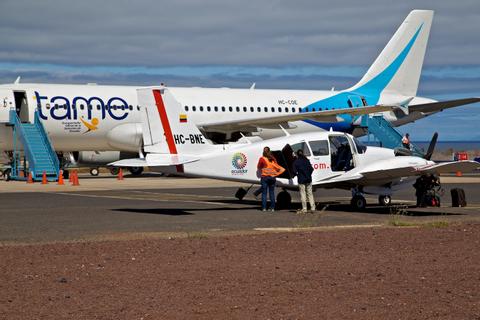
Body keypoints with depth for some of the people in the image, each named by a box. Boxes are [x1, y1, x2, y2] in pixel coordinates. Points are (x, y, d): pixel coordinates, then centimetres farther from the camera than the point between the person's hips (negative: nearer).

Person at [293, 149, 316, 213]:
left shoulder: (296, 162, -6)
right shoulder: (307, 160, 4)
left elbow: (294, 171, -10)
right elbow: (311, 169, 1)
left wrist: (298, 174, 9)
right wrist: (308, 175, 13)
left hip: (301, 180, -3)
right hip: (308, 179, 3)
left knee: (303, 194, 2)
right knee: (310, 193, 9)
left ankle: (304, 209, 2)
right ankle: (313, 208, 6)